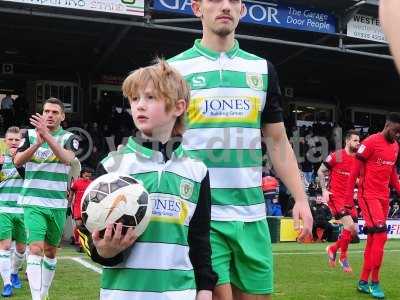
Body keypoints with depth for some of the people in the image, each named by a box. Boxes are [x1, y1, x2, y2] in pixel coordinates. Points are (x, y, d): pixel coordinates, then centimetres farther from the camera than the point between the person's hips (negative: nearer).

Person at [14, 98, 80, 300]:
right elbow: (17, 161, -8)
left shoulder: (69, 137, 1)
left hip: (58, 204, 1)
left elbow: (67, 158, -20)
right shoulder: (30, 134, 4)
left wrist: (47, 136, -32)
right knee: (36, 248, -15)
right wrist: (37, 143, -24)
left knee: (51, 251, 13)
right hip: (33, 202, -1)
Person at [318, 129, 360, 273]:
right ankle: (343, 257, 1)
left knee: (353, 231, 5)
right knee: (349, 225, -18)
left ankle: (333, 249, 28)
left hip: (349, 197, 7)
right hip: (335, 196, -6)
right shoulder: (336, 156, -8)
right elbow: (320, 171, -1)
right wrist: (324, 189, -9)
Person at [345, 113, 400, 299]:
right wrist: (348, 198, -13)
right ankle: (374, 283, -6)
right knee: (380, 235, -16)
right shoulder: (370, 142, -11)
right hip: (368, 195, -8)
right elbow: (355, 170, -10)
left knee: (372, 239, 9)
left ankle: (363, 282, 18)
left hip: (384, 197, 8)